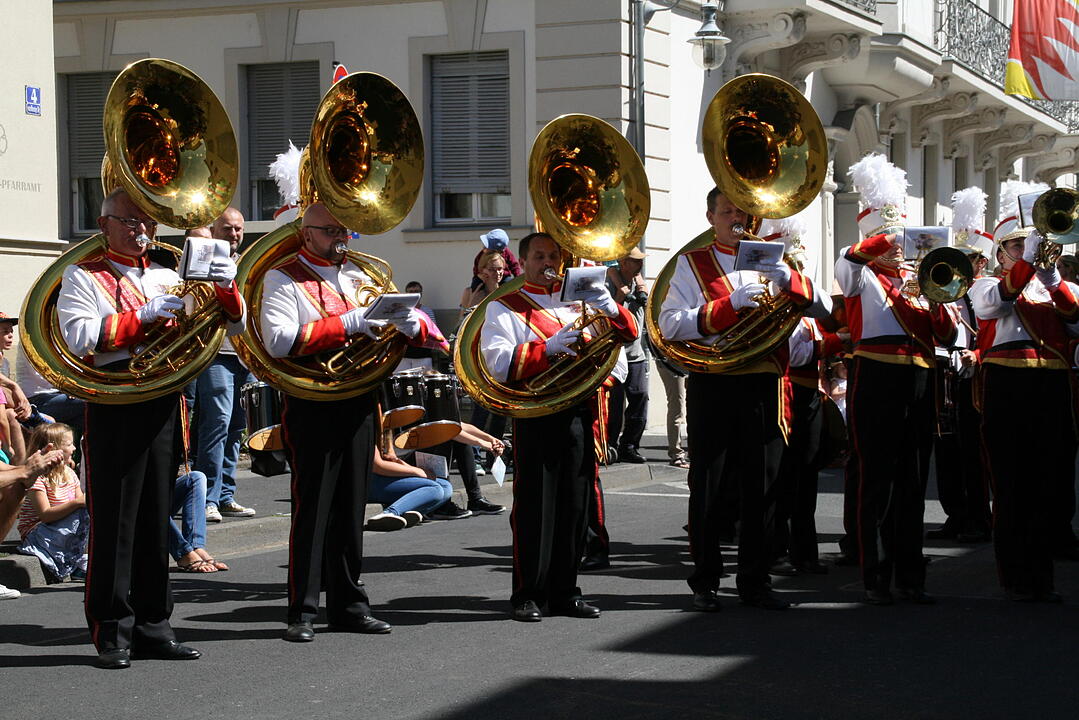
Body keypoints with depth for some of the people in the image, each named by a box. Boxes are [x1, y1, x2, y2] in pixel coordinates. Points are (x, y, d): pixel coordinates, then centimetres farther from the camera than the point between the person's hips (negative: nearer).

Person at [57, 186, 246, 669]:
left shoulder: (168, 277, 20)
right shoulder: (82, 277, 5)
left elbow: (232, 325, 18)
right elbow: (80, 336, -13)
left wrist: (225, 287, -2)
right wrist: (145, 315, -16)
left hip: (165, 406, 5)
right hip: (114, 407, -5)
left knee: (155, 516, 9)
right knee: (114, 518, -4)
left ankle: (152, 625, 15)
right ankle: (112, 632, 1)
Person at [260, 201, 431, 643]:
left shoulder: (359, 277, 16)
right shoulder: (284, 279, -2)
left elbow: (423, 332, 14)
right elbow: (278, 340, -20)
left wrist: (410, 324, -11)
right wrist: (346, 324, -22)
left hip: (359, 404, 6)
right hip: (311, 406, -6)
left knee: (351, 506, 11)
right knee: (312, 507, -4)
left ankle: (348, 604, 18)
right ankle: (302, 611, 1)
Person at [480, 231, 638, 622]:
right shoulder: (504, 307, 4)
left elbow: (628, 334, 12)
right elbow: (498, 364, -10)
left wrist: (609, 308, -8)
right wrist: (548, 348, -21)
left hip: (579, 416, 4)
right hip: (535, 419, -4)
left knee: (573, 506, 7)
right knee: (535, 508, -4)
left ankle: (565, 592, 15)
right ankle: (528, 595, 3)